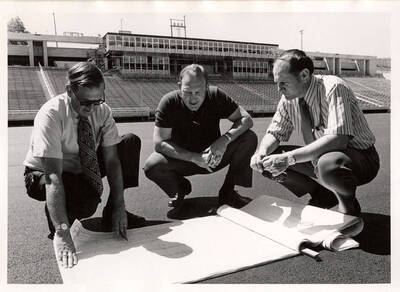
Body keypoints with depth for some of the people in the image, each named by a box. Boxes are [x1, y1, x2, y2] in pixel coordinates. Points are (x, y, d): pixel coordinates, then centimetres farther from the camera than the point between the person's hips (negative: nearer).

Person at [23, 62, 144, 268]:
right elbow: (53, 176, -38)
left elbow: (111, 159, -17)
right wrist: (62, 232, -45)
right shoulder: (50, 115, -30)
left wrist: (119, 207, -25)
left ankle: (112, 214, -3)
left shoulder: (102, 111, -16)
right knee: (85, 202, -38)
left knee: (131, 142, -13)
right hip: (44, 173, -5)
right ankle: (56, 228, -1)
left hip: (84, 168, 6)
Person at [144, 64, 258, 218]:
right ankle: (179, 190, 6)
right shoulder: (169, 102, -19)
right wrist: (195, 158, -31)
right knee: (152, 166, -30)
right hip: (183, 158, -1)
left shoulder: (216, 96, -15)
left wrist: (225, 139, -32)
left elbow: (246, 119, -13)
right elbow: (160, 143, -21)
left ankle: (227, 192, -2)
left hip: (213, 157, 2)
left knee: (249, 138, -20)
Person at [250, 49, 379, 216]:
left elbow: (338, 139, -35)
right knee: (268, 158, -9)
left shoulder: (333, 88, -24)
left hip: (360, 158, -6)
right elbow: (274, 133, 1)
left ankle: (349, 206, -6)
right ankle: (322, 195, 7)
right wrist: (262, 152, -22)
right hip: (318, 158, 6)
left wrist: (290, 158, -41)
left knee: (327, 163, -40)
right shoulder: (289, 98, -5)